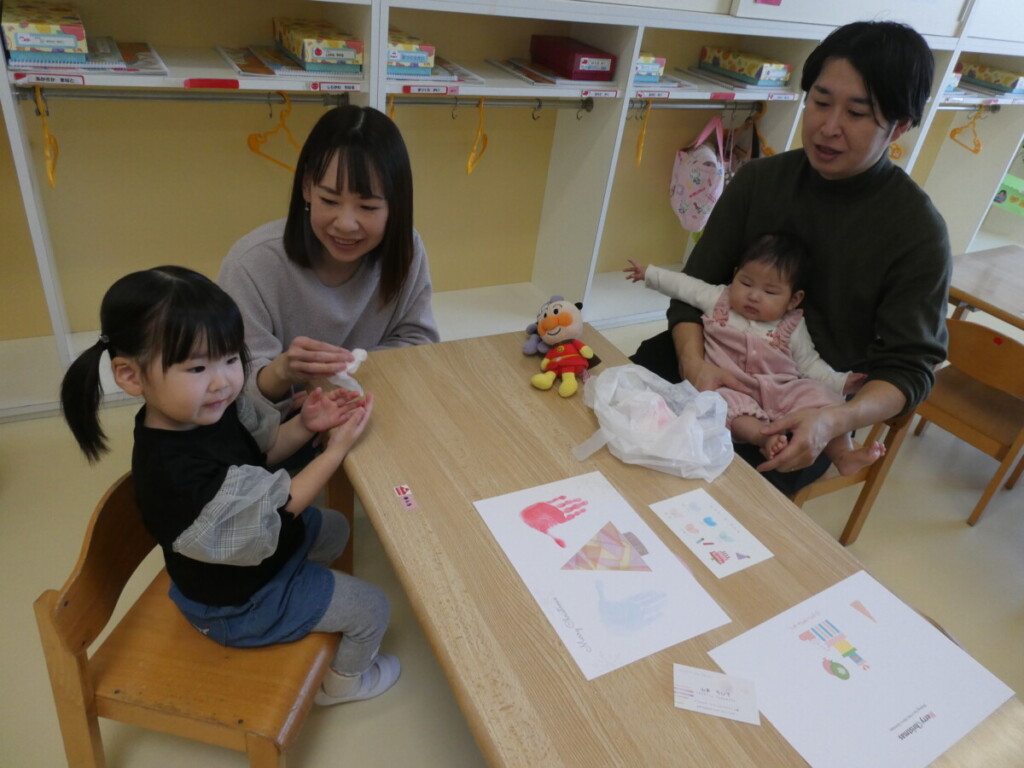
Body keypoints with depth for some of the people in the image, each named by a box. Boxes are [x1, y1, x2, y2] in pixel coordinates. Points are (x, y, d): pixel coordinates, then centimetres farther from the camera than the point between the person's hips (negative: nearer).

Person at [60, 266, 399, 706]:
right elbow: (276, 508, -29)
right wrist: (337, 449, -25)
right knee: (373, 609, 6)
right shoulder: (177, 472, -43)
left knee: (335, 528, 29)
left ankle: (308, 610, 49)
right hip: (238, 601, -7)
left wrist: (305, 425, -20)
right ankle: (344, 681, 37)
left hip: (266, 543, 8)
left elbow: (263, 449, 0)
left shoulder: (211, 408, -18)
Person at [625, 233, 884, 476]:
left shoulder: (793, 329, 8)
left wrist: (839, 382, -4)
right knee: (724, 402, -35)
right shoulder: (718, 300, 10)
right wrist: (649, 273, 21)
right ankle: (764, 438, -48)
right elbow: (685, 286, 18)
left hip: (786, 390, 1)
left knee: (820, 399, -22)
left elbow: (809, 364, 11)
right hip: (735, 389, -1)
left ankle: (843, 454, -27)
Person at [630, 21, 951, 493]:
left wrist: (834, 421, -30)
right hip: (723, 364, 3)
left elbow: (909, 366, -9)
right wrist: (693, 361, -22)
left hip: (807, 412, -3)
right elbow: (696, 286, -1)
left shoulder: (918, 232, -9)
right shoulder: (758, 180, 0)